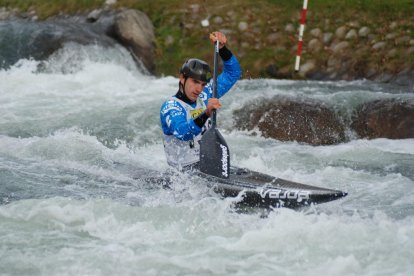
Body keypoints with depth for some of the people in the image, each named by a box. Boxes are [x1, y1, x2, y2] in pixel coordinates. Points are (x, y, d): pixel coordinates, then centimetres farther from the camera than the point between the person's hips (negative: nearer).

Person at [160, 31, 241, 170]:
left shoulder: (204, 97, 11)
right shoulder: (169, 107, -11)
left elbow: (233, 73, 17)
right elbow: (183, 133, -30)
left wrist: (222, 49, 1)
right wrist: (206, 114, -44)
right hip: (185, 172, -6)